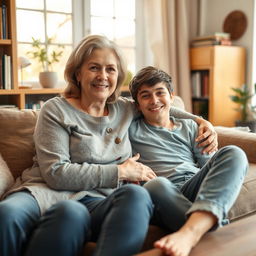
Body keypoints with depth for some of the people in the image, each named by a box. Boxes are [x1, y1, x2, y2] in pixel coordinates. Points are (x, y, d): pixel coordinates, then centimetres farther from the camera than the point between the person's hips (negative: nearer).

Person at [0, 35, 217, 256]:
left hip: (96, 201, 4)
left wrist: (200, 120, 21)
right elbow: (56, 173, -8)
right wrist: (119, 172, -6)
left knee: (136, 195, -34)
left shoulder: (125, 109, 17)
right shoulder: (56, 111, 2)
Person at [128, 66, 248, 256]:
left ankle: (189, 233, -46)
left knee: (233, 154, -25)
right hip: (163, 198, -3)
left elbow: (208, 162, 19)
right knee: (156, 185, -39)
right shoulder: (131, 130, 16)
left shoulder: (189, 127, 27)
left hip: (194, 190, 4)